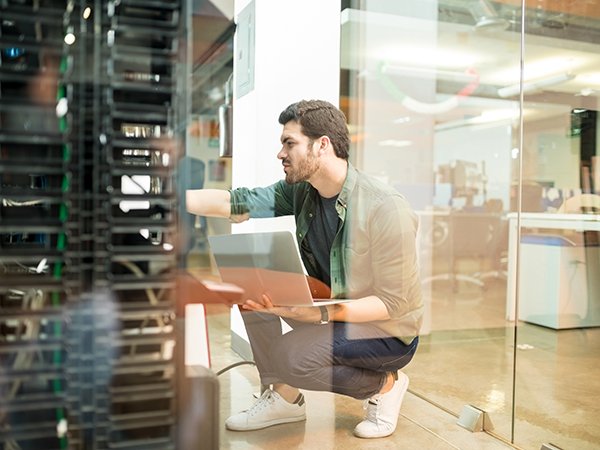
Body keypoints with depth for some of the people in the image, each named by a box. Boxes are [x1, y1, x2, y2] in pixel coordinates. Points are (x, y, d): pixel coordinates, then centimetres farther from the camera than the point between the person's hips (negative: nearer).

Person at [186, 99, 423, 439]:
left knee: (289, 355, -28)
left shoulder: (386, 209, -27)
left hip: (388, 330, -7)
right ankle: (284, 398, 4)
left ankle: (384, 384, 0)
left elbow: (394, 303, -24)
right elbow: (235, 203, -11)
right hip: (331, 306, 7)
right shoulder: (300, 191, -6)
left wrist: (322, 313, -34)